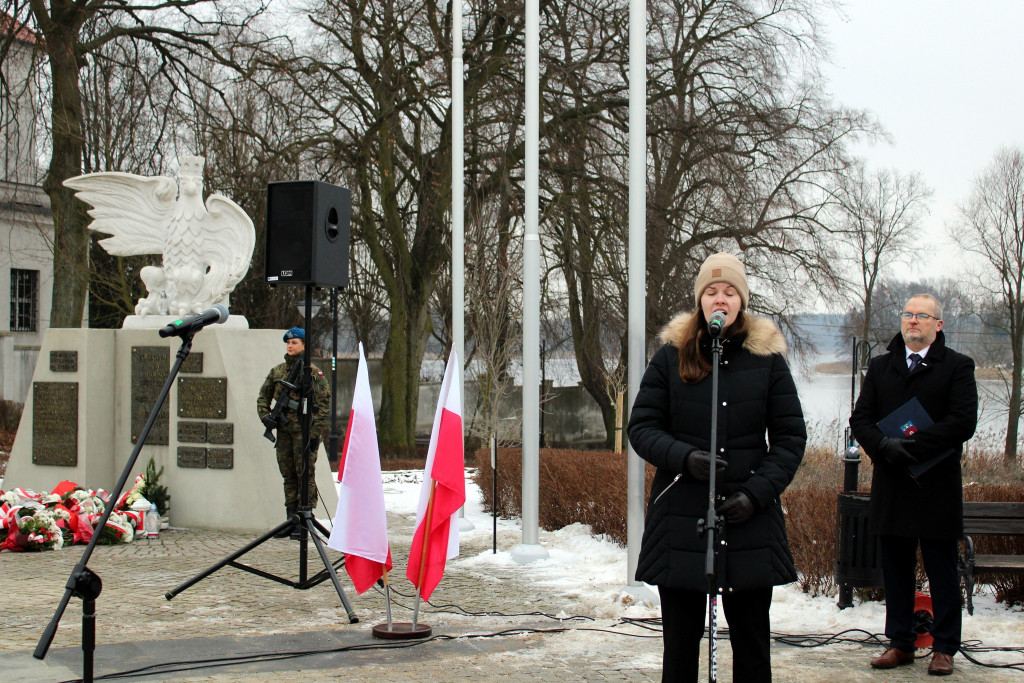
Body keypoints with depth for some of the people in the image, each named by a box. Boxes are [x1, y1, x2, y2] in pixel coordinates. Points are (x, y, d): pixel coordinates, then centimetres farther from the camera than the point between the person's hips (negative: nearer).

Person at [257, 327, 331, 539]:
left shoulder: (314, 373, -2)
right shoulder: (276, 372, 14)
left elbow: (324, 404, -6)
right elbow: (263, 397, 21)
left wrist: (315, 432, -12)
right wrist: (265, 416, 2)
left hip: (304, 430, -6)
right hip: (283, 429, 6)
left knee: (305, 475, -6)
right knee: (288, 476, 9)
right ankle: (291, 519, 15)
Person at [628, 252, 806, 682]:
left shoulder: (767, 359, 3)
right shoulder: (671, 356, 4)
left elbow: (791, 438, 4)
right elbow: (641, 427, 4)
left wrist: (756, 493, -10)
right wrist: (684, 458, -15)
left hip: (749, 520, 0)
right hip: (680, 519, 0)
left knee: (751, 640, 7)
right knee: (680, 640, 7)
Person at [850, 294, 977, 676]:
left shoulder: (957, 367, 0)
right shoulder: (881, 367, 13)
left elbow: (963, 422, -12)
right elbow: (860, 418, 6)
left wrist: (911, 446, -18)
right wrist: (884, 446, -15)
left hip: (938, 487, -4)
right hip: (891, 486, 4)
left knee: (942, 571, 4)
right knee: (896, 570, 10)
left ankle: (944, 648, 13)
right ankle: (900, 643, 20)